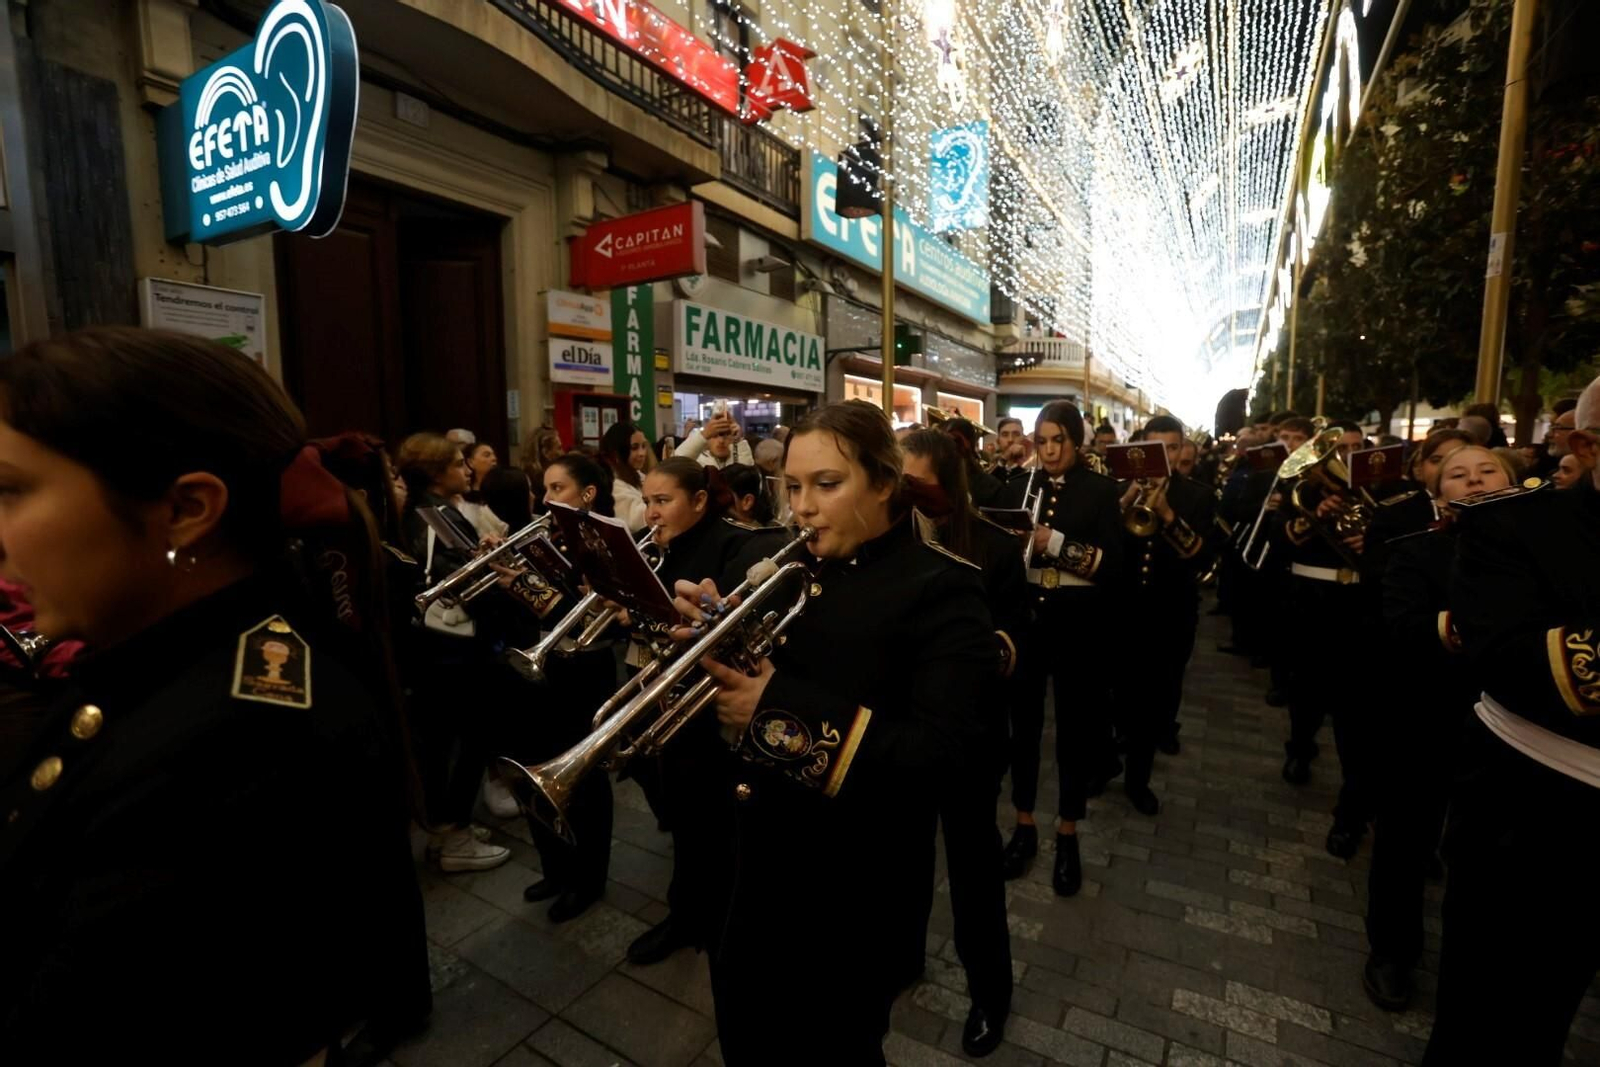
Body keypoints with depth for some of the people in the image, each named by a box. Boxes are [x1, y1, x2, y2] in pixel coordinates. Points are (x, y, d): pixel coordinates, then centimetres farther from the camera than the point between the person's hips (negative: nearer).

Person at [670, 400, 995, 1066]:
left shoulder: (940, 589, -18)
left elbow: (941, 752, -28)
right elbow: (757, 681, 3)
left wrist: (784, 713, -33)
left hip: (855, 886, -6)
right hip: (764, 861, 6)